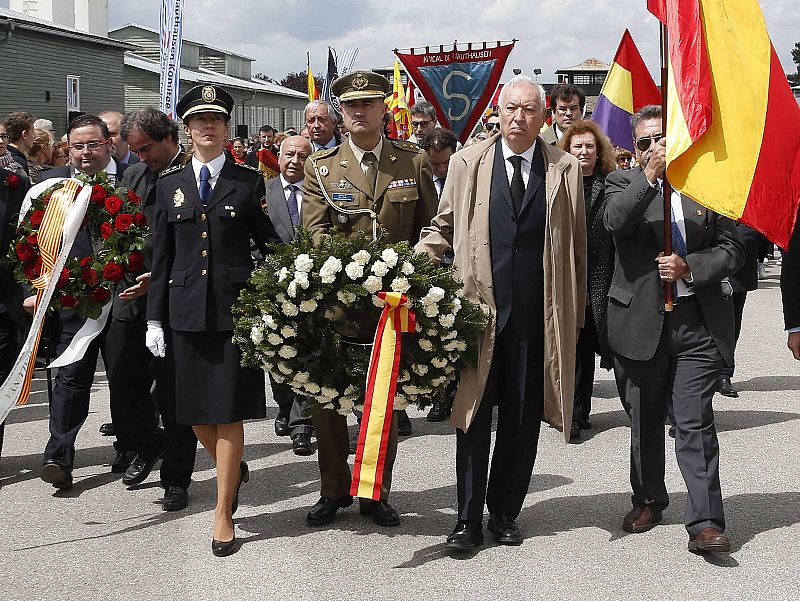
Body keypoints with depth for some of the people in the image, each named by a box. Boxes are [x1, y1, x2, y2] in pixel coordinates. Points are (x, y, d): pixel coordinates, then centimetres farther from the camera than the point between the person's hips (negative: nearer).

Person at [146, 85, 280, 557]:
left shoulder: (249, 182, 3)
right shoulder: (170, 184, 10)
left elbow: (269, 244, 4)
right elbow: (162, 256, 10)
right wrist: (155, 318, 6)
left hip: (236, 307, -3)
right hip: (187, 309, 3)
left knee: (228, 410, -1)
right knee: (195, 411, 8)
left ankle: (223, 513, 8)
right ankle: (234, 468, 37)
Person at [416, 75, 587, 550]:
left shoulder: (566, 169, 6)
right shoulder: (467, 163, 6)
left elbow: (576, 245, 8)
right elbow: (444, 227, 12)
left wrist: (575, 312, 6)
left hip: (539, 316, 1)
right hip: (477, 308, 0)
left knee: (523, 420, 9)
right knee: (475, 416, 3)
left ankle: (505, 511, 23)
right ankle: (469, 519, 11)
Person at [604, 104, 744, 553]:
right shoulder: (625, 182, 5)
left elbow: (732, 248, 5)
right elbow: (617, 221, -17)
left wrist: (690, 267, -11)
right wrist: (650, 174, -21)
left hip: (698, 323, -1)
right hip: (640, 321, 1)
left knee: (696, 422, -6)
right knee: (645, 420, 15)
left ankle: (705, 523, -5)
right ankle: (649, 501, 33)